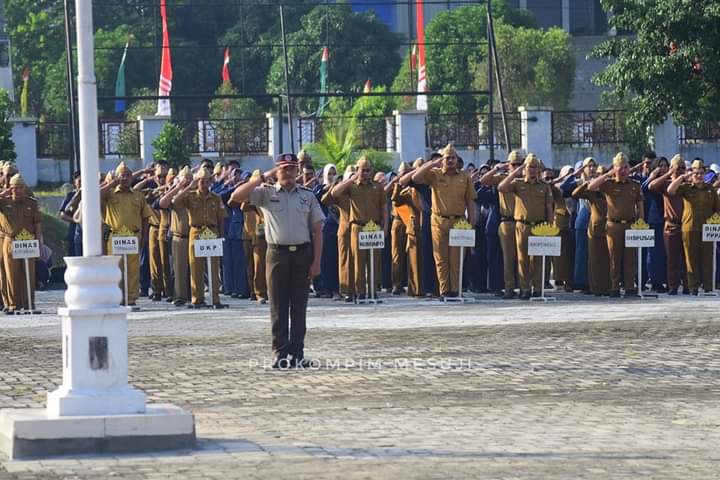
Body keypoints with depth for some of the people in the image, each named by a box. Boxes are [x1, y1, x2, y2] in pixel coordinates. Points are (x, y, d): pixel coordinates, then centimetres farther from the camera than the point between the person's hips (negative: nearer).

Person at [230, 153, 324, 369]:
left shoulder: (308, 196, 9)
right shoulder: (266, 193, 6)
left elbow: (318, 230, 7)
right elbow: (237, 196, -8)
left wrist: (316, 261, -2)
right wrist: (262, 177, -11)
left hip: (302, 254, 1)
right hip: (277, 253, -1)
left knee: (299, 307, 3)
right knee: (278, 308, 1)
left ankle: (297, 354, 7)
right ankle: (279, 354, 3)